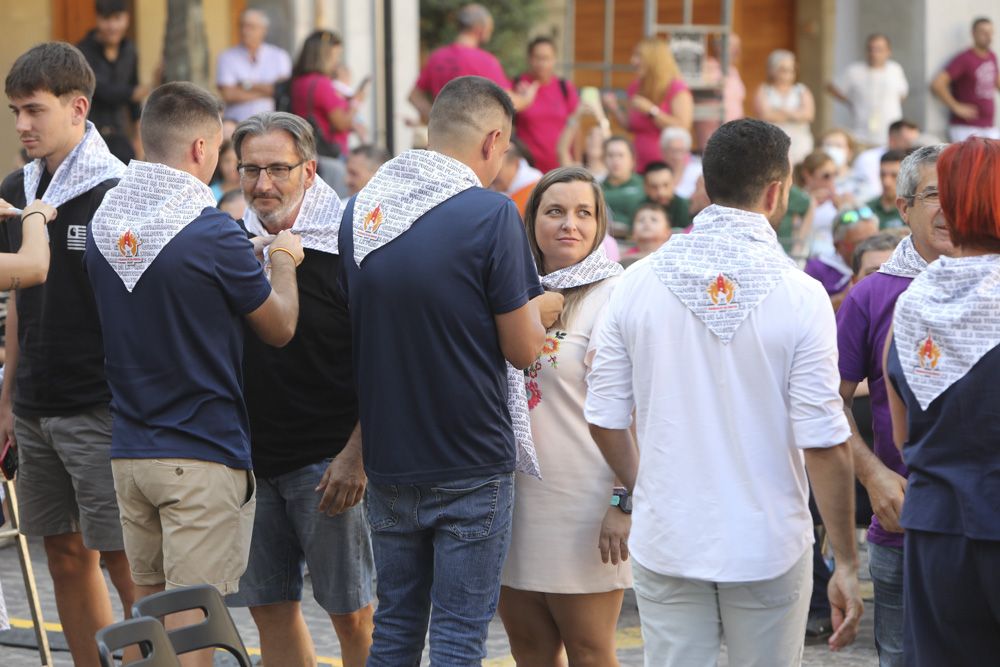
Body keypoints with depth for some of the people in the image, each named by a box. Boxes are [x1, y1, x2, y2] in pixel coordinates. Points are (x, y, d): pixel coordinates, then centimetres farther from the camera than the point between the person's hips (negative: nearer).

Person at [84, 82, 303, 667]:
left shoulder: (104, 223, 3)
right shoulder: (213, 233, -17)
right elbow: (280, 327, -5)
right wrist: (284, 261, 15)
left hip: (129, 448, 7)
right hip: (204, 453, -6)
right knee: (193, 620, -4)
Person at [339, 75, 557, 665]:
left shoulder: (362, 212, 4)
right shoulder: (491, 213, -14)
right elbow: (523, 349, -10)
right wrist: (540, 311, 10)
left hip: (389, 463, 5)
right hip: (472, 468, -5)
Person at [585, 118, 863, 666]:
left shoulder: (638, 283, -2)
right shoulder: (799, 296, -10)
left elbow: (604, 419, 3)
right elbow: (823, 442, -12)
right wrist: (846, 564, -4)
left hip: (666, 540, 2)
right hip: (769, 548, -2)